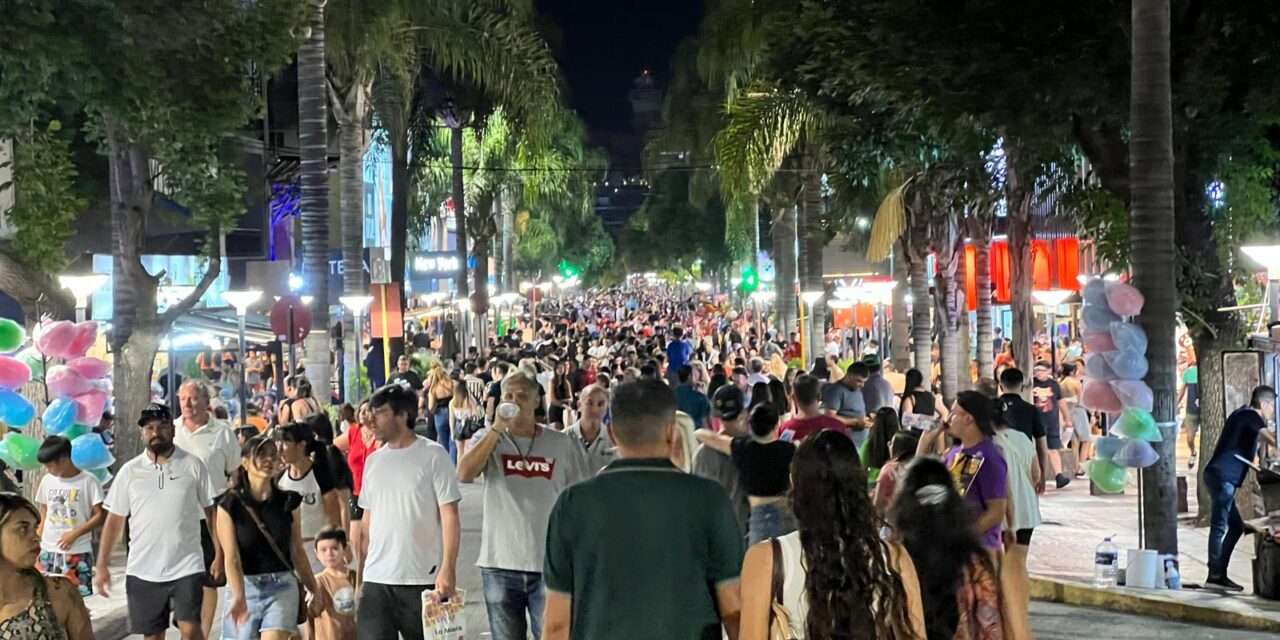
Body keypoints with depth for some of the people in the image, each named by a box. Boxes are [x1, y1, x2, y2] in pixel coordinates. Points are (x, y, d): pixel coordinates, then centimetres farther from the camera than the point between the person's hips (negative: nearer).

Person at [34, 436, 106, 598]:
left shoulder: (88, 482, -7)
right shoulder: (47, 481, 8)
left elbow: (100, 516, -8)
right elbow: (43, 517, 15)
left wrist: (75, 533, -16)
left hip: (78, 553, -5)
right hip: (48, 552, 5)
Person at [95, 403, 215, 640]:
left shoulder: (193, 465, -1)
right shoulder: (129, 471, 3)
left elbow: (212, 511, 3)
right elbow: (114, 520, 5)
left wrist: (220, 554, -2)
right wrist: (101, 566, 1)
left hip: (187, 567, -2)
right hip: (143, 571, 2)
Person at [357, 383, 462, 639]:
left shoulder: (433, 455, -4)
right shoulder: (373, 460, 13)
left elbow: (450, 516, -7)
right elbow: (367, 520, 16)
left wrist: (448, 568, -16)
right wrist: (360, 574, 11)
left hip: (422, 579, -4)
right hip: (376, 580, 5)